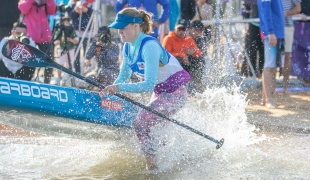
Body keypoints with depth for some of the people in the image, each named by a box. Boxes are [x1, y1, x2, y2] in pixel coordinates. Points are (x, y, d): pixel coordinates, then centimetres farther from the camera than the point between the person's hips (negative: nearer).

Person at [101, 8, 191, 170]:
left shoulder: (149, 46, -28)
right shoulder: (128, 47, -1)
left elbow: (149, 85, -35)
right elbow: (123, 76, 8)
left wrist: (120, 88, -39)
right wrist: (111, 90, -12)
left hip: (174, 93, -9)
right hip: (159, 92, 9)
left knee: (140, 123, -21)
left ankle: (153, 168, -15)